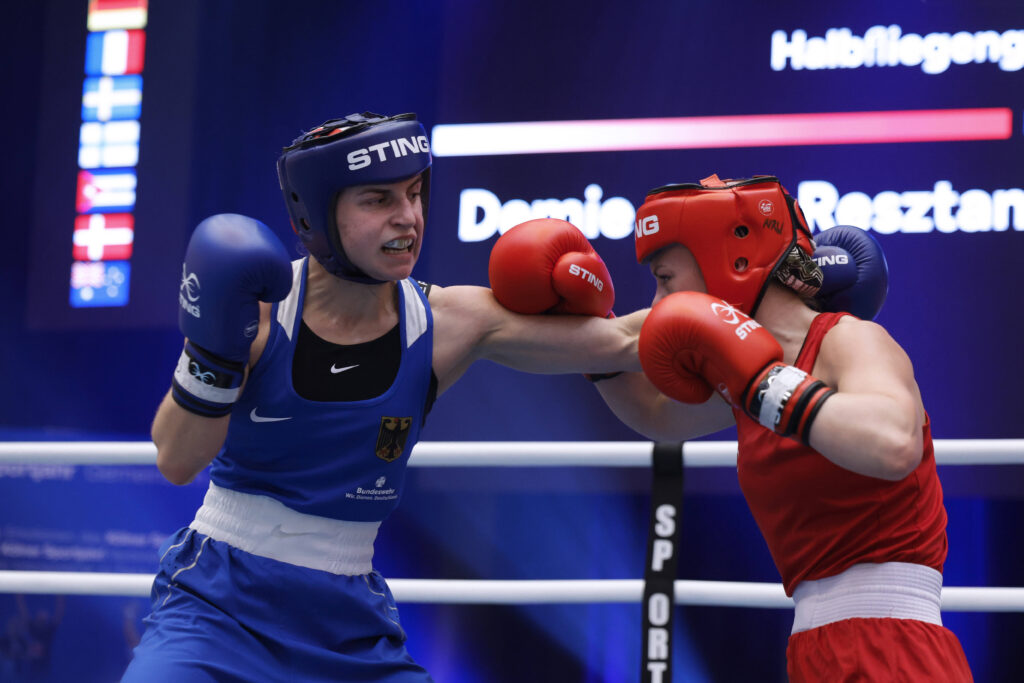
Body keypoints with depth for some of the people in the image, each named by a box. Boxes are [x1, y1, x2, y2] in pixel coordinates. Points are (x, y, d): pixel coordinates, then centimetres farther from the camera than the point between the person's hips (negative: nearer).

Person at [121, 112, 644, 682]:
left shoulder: (454, 323, -6)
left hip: (350, 617, 3)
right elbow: (177, 462, -15)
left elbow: (625, 343, -5)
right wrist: (212, 353, -26)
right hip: (219, 595, -2)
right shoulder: (260, 303, -10)